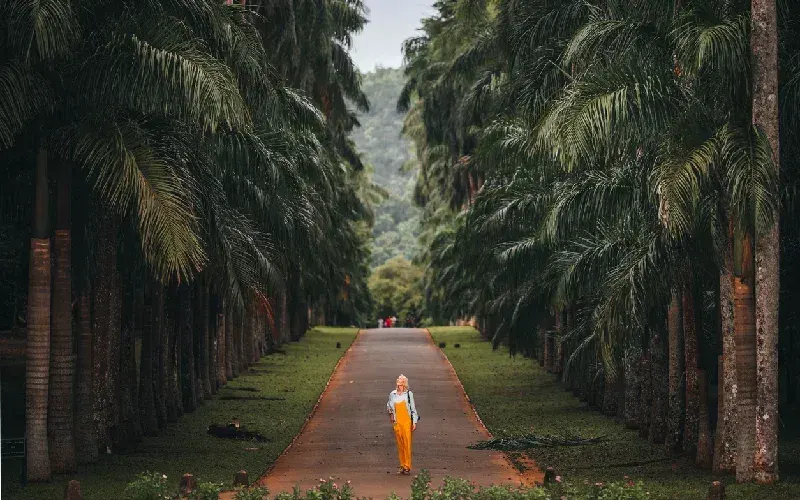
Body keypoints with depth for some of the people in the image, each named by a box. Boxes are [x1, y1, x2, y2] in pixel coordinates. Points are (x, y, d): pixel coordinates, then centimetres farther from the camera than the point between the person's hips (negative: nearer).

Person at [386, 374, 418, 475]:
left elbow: (413, 409, 3)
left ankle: (407, 467, -2)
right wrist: (390, 412, 2)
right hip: (397, 422, 3)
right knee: (400, 445, 6)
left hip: (407, 422, -3)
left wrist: (414, 422, 0)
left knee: (407, 444, -6)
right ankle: (402, 466, 12)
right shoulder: (392, 394, 7)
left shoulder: (409, 394, 0)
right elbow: (389, 406, 22)